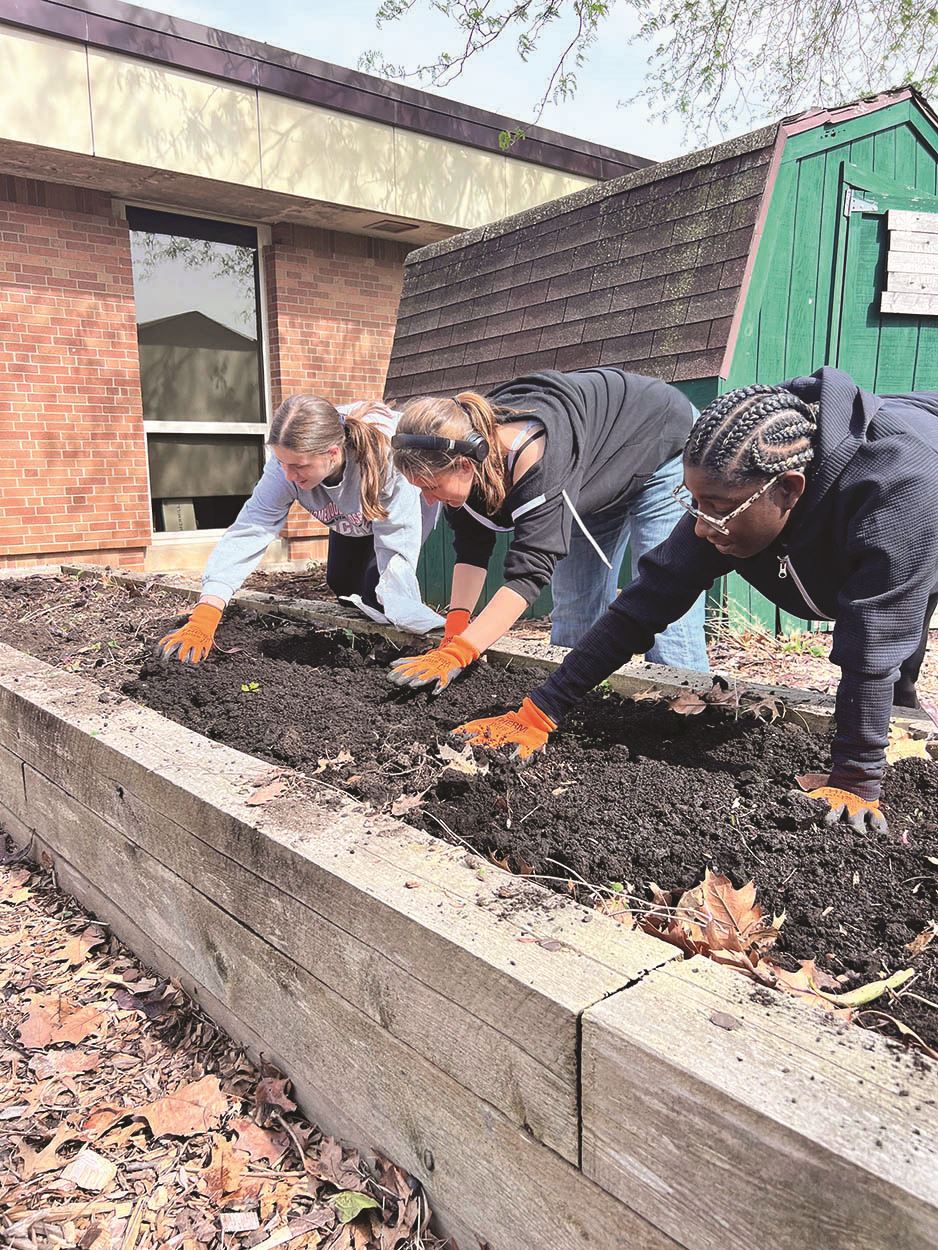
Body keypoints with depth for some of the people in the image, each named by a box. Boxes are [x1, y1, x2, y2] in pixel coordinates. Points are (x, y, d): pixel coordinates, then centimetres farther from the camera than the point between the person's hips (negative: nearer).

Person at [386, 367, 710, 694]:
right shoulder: (467, 445, -21)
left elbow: (529, 571, -46)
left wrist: (455, 655, -50)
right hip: (601, 481, 8)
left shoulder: (532, 455, -43)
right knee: (572, 618, 8)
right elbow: (471, 549, -13)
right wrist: (454, 632, -24)